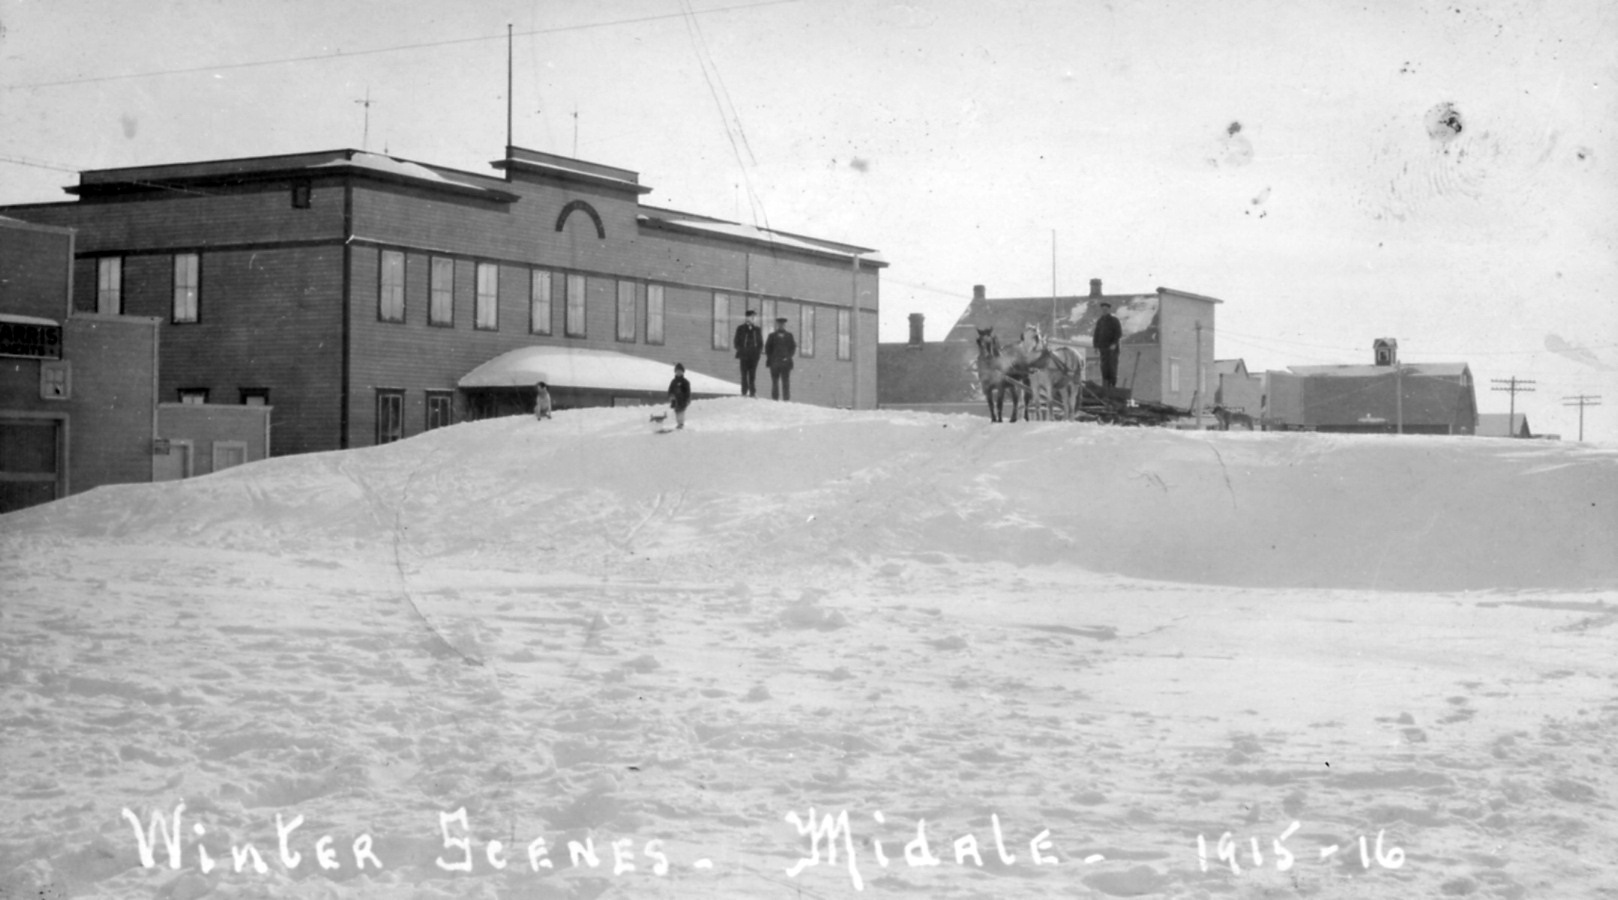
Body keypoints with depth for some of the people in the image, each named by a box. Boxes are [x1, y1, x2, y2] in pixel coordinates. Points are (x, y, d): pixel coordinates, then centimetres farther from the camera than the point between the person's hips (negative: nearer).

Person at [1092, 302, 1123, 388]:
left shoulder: (1114, 320, -1)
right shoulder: (1100, 321, 13)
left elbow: (1119, 333, -8)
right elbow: (1096, 334, 15)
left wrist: (1114, 343, -18)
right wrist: (1096, 346, 8)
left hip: (1112, 347, -4)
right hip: (1103, 347, 4)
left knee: (1112, 365, -5)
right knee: (1104, 366, 2)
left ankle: (1113, 384, -1)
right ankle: (1105, 384, 6)